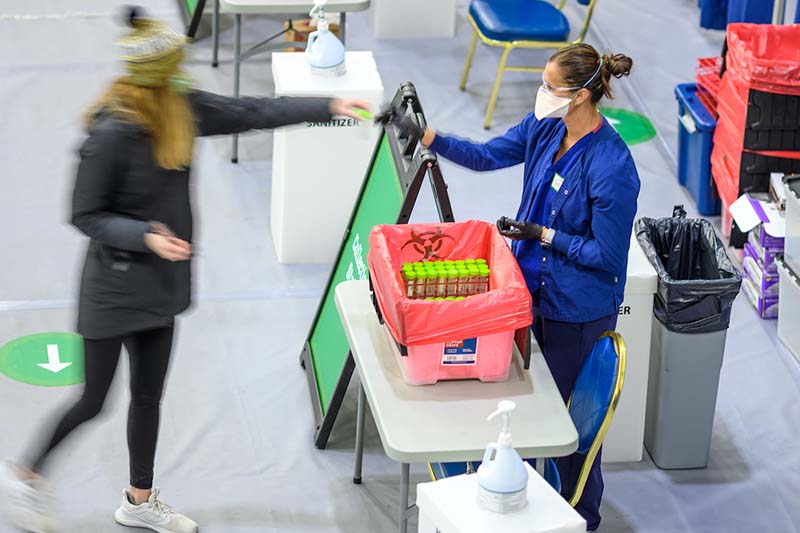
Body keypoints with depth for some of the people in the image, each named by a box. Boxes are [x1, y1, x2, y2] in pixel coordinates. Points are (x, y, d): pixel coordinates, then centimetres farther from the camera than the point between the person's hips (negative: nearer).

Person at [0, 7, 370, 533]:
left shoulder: (181, 109, -5)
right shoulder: (110, 135, -25)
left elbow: (251, 112, 3)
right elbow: (86, 216, -16)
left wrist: (330, 107, 3)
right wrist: (145, 237, -29)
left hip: (160, 281, 7)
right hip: (115, 285, -7)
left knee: (149, 396, 17)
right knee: (92, 402, 5)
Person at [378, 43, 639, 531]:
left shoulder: (612, 167, -29)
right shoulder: (545, 126, -6)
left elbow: (606, 255, -23)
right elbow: (487, 155, 6)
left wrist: (541, 234, -20)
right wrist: (422, 134, -2)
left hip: (580, 307, -7)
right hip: (536, 287, 7)